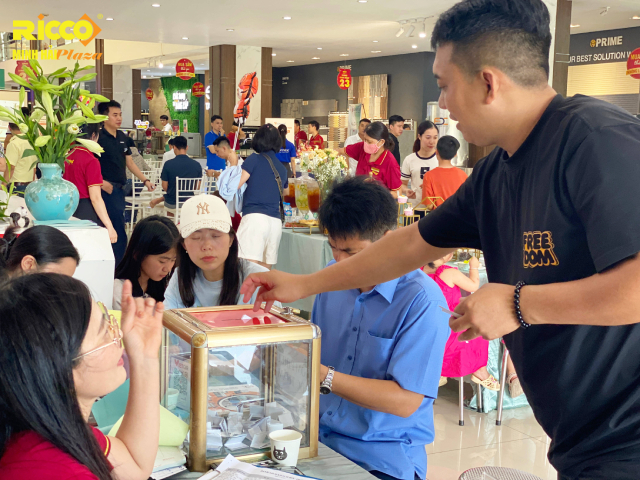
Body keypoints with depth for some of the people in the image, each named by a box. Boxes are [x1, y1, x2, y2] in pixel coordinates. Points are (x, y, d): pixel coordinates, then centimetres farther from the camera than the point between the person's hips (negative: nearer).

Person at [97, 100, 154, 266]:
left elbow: (129, 162, 17)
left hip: (120, 188, 8)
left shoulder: (122, 137, 12)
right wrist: (102, 182, -24)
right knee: (119, 233, -10)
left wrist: (145, 180, 10)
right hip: (108, 188, -8)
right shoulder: (99, 137, -11)